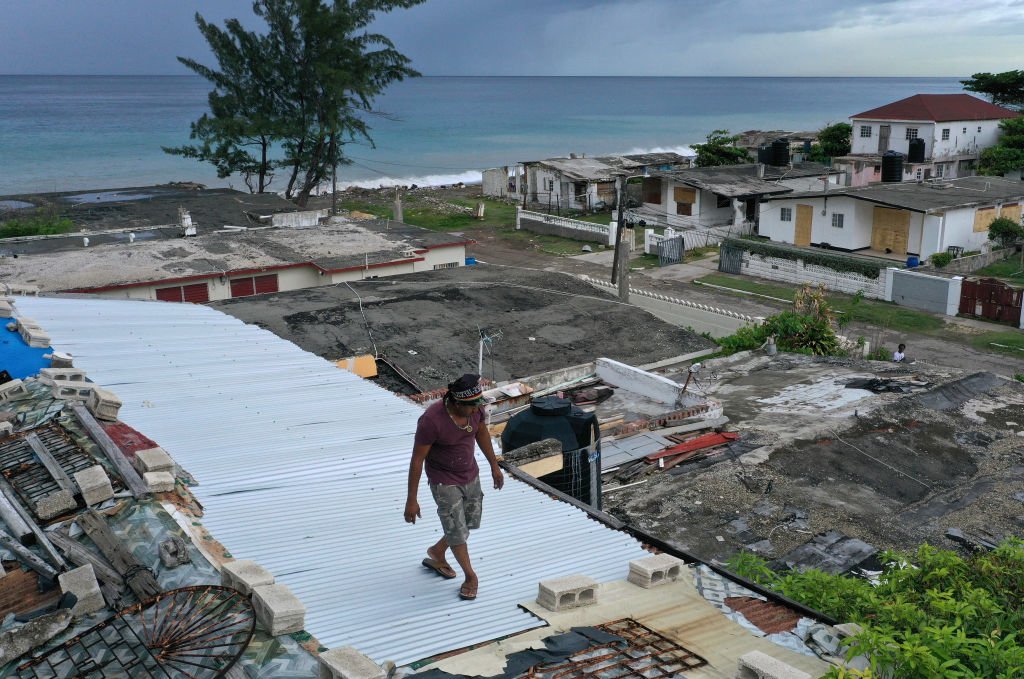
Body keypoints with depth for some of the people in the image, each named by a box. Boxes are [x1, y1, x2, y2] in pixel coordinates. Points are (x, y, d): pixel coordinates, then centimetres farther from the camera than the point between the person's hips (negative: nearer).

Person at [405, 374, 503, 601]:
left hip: (470, 475, 6)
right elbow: (417, 460, -23)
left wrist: (494, 466, 15)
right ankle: (470, 577, 27)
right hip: (444, 482, -6)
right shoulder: (431, 420, -33)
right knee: (457, 531, 2)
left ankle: (437, 552, 47)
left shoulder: (475, 408, -15)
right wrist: (411, 500, -18)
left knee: (470, 523, 21)